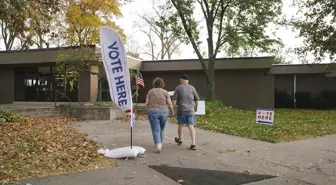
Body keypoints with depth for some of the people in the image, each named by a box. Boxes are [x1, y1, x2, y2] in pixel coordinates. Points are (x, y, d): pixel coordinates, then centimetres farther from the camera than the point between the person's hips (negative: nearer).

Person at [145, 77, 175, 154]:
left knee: (156, 130, -1)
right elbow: (170, 104, -1)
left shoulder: (150, 91, 3)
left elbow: (147, 104, 3)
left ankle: (158, 146, -14)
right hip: (164, 112, 1)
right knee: (161, 129, 18)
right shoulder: (165, 92, 1)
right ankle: (160, 144, 32)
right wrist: (172, 111, 16)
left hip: (153, 112, -1)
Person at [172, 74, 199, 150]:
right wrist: (196, 107, 24)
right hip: (190, 110, 1)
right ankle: (193, 144, -11)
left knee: (180, 125, 18)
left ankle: (179, 140, 39)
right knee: (191, 126, -1)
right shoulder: (192, 88, 3)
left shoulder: (178, 88, -2)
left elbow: (174, 100, -6)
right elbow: (197, 100, 8)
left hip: (181, 110, -1)